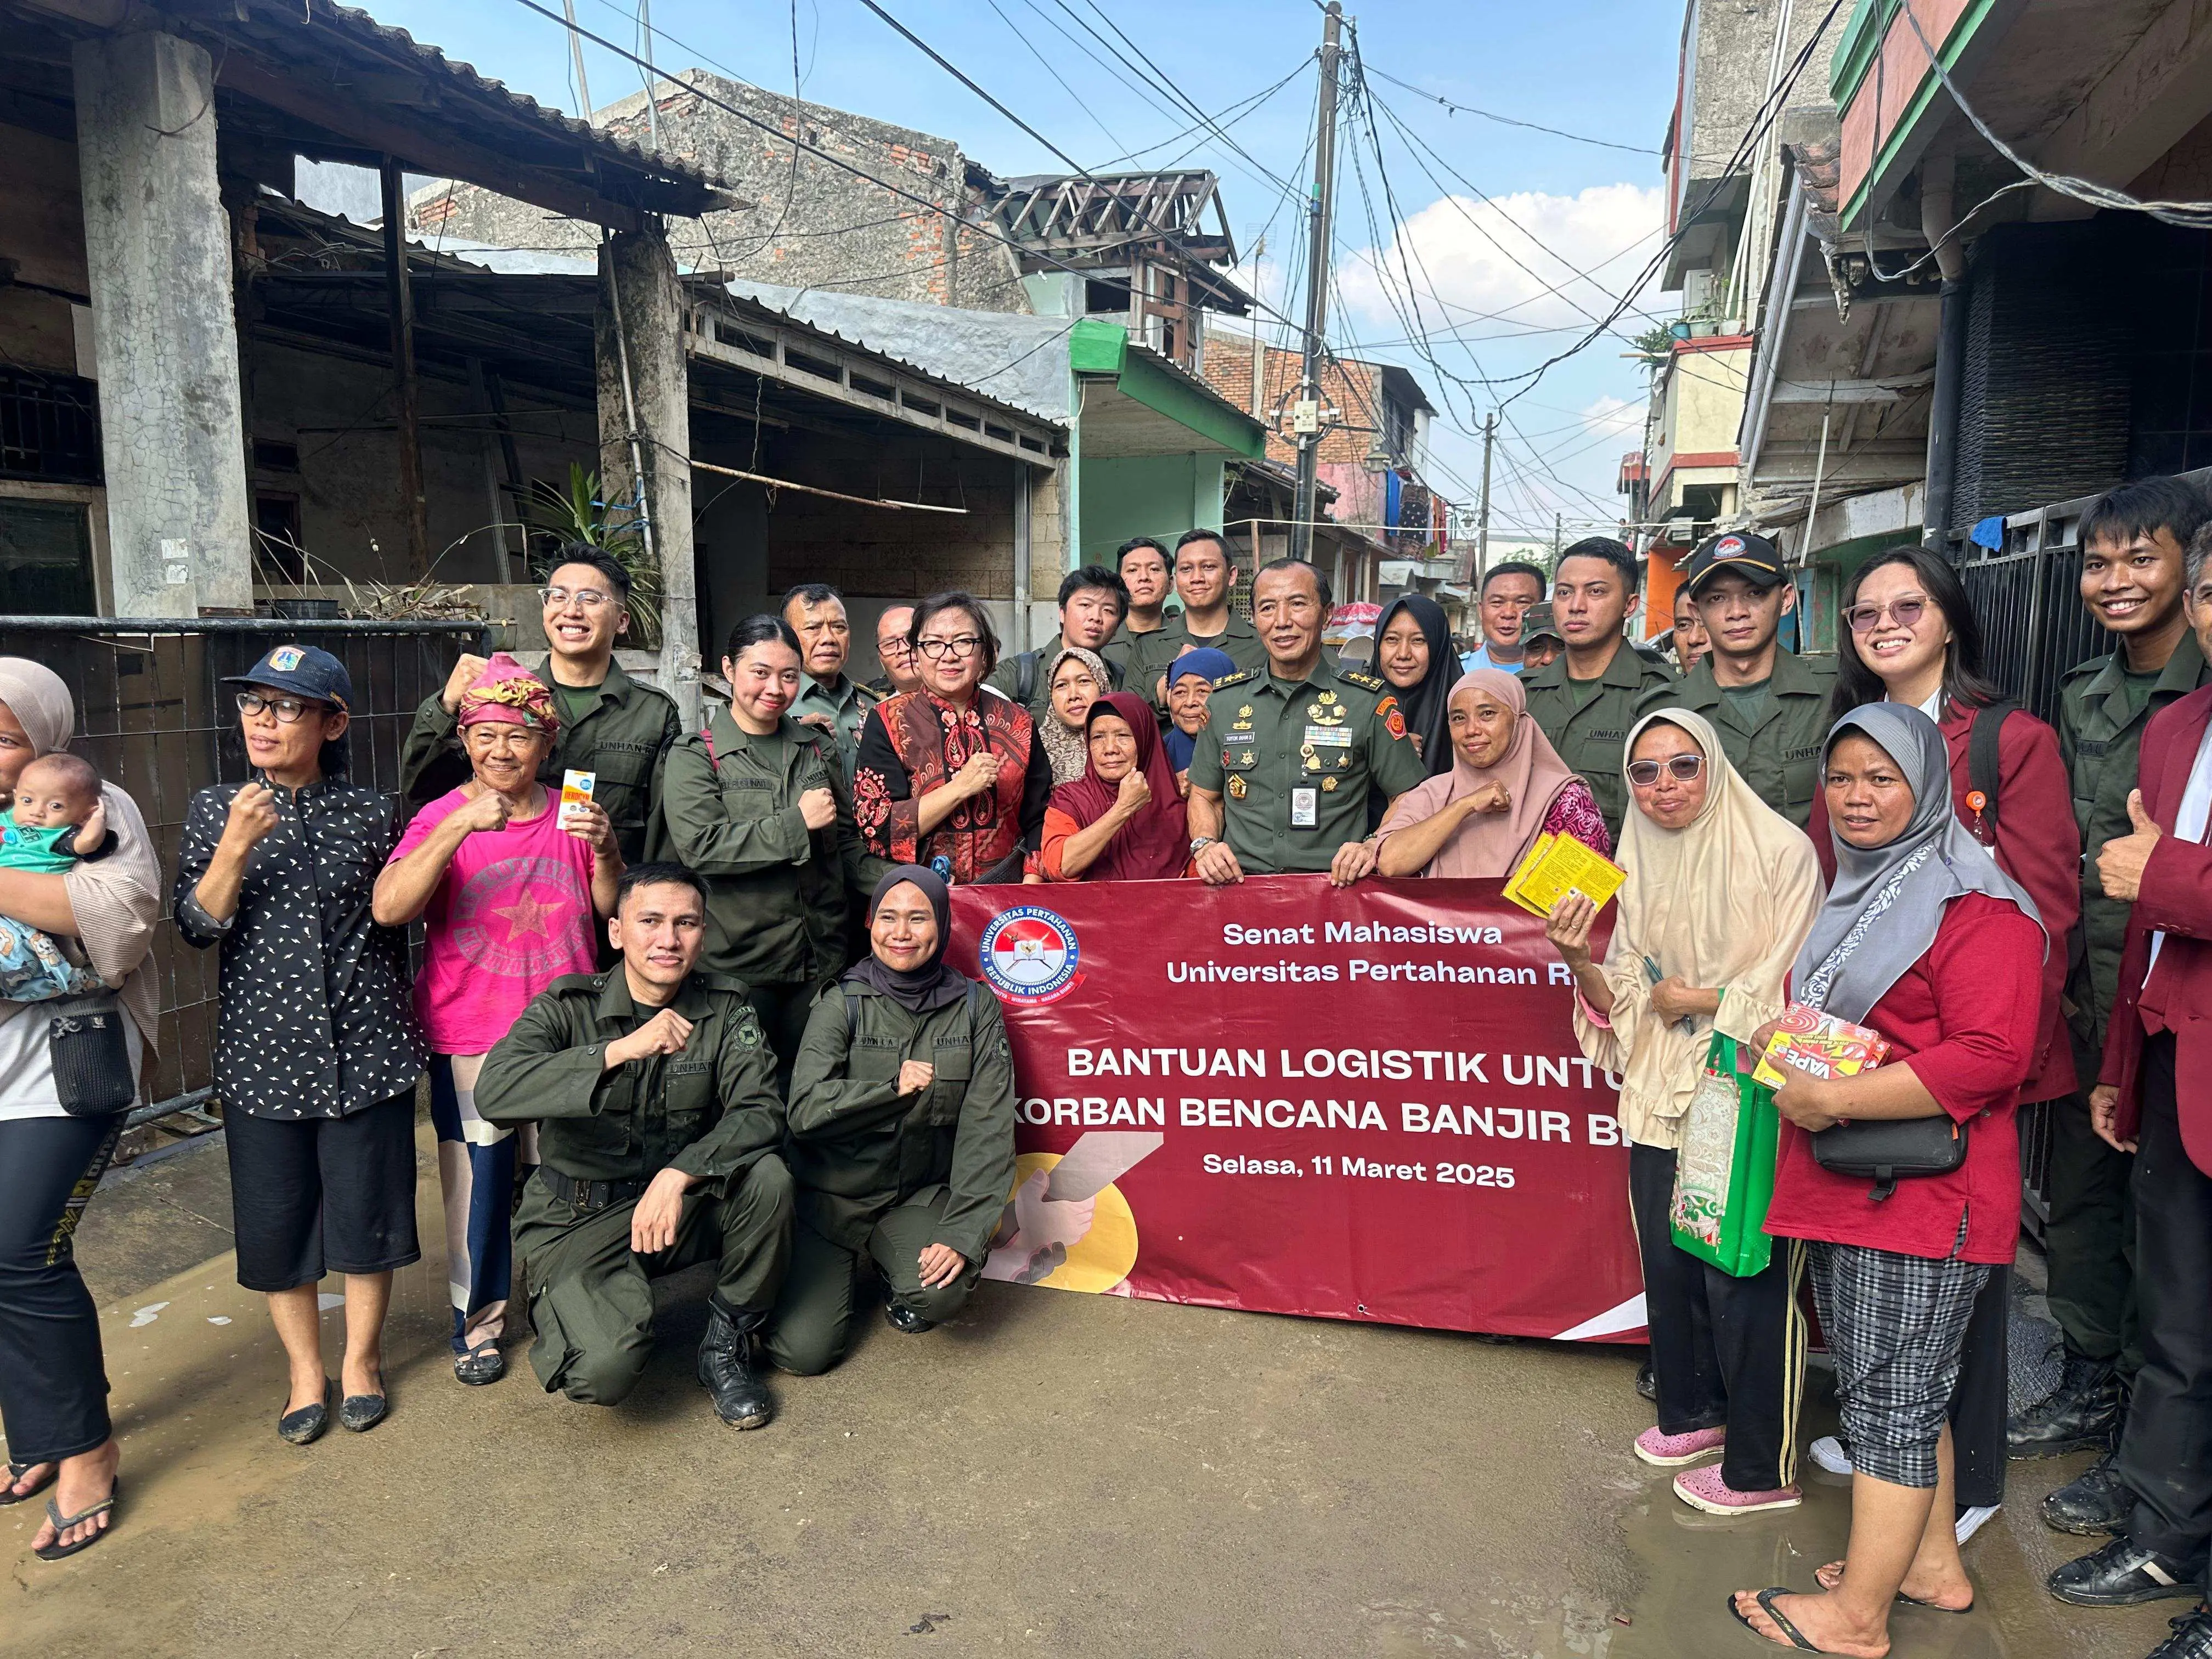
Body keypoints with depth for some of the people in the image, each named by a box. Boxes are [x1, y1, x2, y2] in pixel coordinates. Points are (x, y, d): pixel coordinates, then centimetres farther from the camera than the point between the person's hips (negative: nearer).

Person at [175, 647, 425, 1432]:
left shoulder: (369, 812, 0)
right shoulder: (215, 809, 3)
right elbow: (197, 927, -3)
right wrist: (236, 846, -18)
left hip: (364, 1049, -1)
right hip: (262, 1051, 1)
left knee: (367, 1209, 7)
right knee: (275, 1219, 9)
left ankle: (361, 1359, 29)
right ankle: (304, 1369, 29)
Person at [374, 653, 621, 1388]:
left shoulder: (570, 816, 4)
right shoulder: (442, 818, -5)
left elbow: (614, 913, 4)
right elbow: (389, 908, -21)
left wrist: (605, 851, -15)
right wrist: (462, 826, -31)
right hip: (469, 1039, -2)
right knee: (479, 1183, 6)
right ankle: (478, 1321, 27)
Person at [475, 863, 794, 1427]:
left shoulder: (725, 1009, -3)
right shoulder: (568, 1006, -9)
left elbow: (761, 1113, -15)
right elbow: (494, 1092, -27)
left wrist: (678, 1175, -31)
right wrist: (621, 1049, -35)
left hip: (682, 1208, 3)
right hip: (578, 1217, -2)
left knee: (767, 1177, -28)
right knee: (604, 1371, -27)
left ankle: (727, 1346, -3)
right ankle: (560, 1306, 13)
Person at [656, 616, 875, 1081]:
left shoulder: (818, 748, 12)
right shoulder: (694, 756, -3)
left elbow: (847, 843, 19)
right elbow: (699, 846, -17)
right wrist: (797, 823, -17)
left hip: (820, 958, 4)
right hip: (737, 960, -4)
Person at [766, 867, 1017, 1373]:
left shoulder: (975, 1007, -4)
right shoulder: (842, 1003, -7)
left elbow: (987, 1128, -9)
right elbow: (805, 1109, -17)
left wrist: (964, 1234, -17)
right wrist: (893, 1088, -25)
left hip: (919, 1195, 1)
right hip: (831, 1195, 0)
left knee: (944, 1290, -28)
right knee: (803, 1351, -12)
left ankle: (901, 1281, 9)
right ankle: (841, 1276, 21)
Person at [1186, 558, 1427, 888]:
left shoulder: (1370, 702, 5)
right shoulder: (1225, 700, 14)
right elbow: (1205, 796, 23)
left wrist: (1373, 847, -9)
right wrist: (1205, 845, 3)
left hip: (1334, 885, -2)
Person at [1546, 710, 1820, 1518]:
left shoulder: (1780, 851, -12)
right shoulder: (1639, 864, 6)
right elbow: (1624, 1001, 5)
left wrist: (1697, 999, -9)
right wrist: (1581, 963, -14)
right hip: (1664, 1094, 6)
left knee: (1743, 1278, 3)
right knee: (1669, 1264, 15)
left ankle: (1762, 1468, 22)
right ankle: (1693, 1413, 39)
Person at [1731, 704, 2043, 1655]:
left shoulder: (1976, 904, -13)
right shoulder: (1849, 895, 17)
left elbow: (1990, 1056, -22)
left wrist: (1837, 1098, -21)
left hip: (1922, 1193, -9)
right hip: (1838, 1186, 9)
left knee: (1890, 1399, 1)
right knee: (1892, 1391, 19)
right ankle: (1933, 1562, 35)